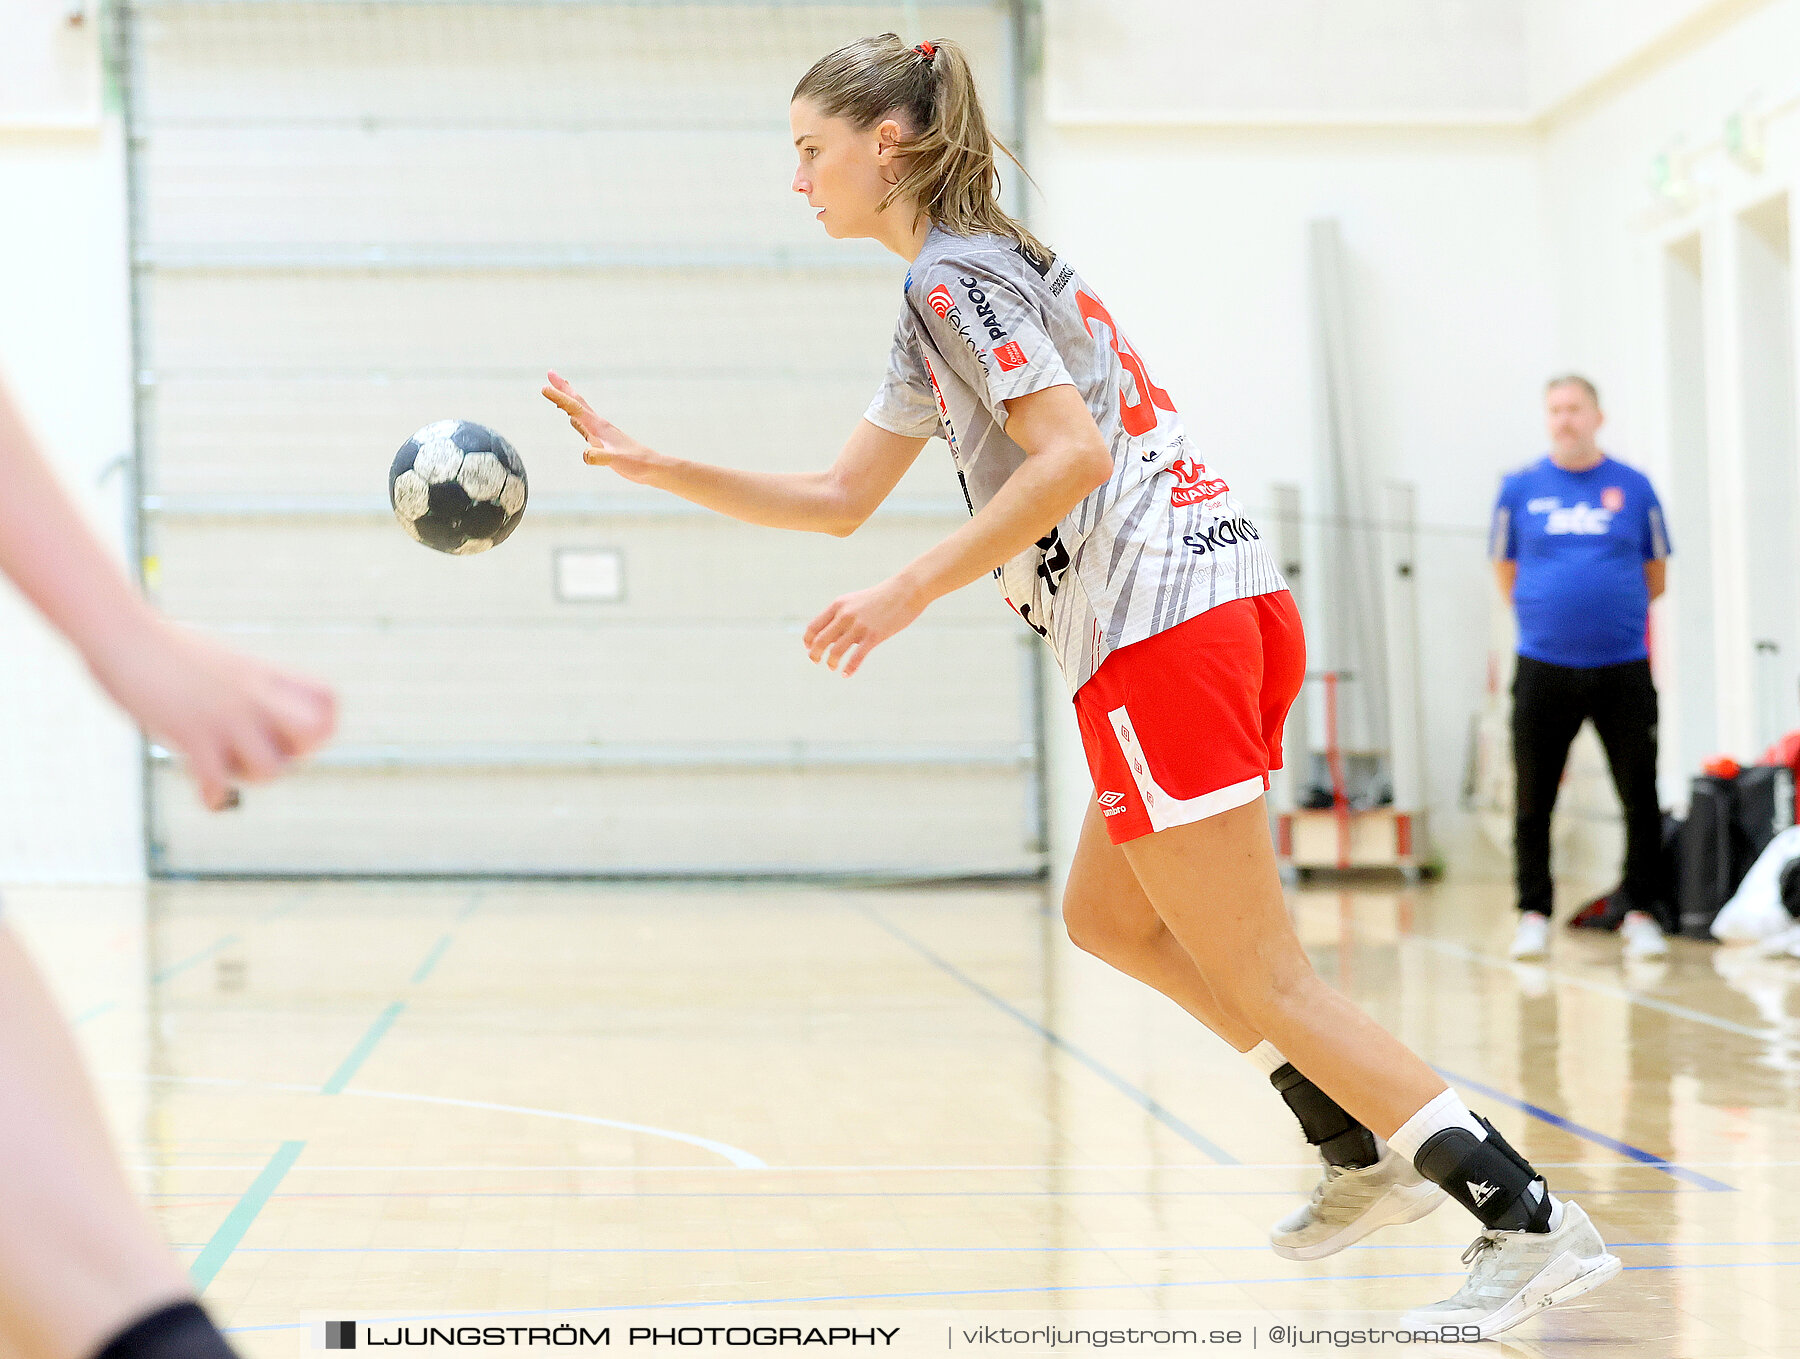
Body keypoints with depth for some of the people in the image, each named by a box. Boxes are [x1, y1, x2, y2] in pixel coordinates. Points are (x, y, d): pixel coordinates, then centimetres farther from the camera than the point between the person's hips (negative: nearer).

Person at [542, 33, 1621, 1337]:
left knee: (1256, 975, -6)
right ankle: (1367, 1148, 21)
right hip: (1231, 603, 10)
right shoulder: (964, 284, 25)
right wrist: (645, 463, 24)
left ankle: (1531, 1220, -8)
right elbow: (840, 497, 27)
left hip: (1163, 626, -10)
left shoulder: (952, 274, -6)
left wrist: (910, 591, -14)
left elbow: (1072, 455, -17)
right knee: (1108, 914, 22)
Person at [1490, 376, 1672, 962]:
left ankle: (1640, 912, 11)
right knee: (1533, 799, 3)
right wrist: (1548, 612, 5)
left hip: (1622, 666, 0)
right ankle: (1534, 913, 14)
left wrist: (1612, 609, 6)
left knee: (1640, 795, 0)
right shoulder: (1520, 490, 4)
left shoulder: (1633, 488, 4)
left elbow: (1655, 578, 12)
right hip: (1543, 666, 0)